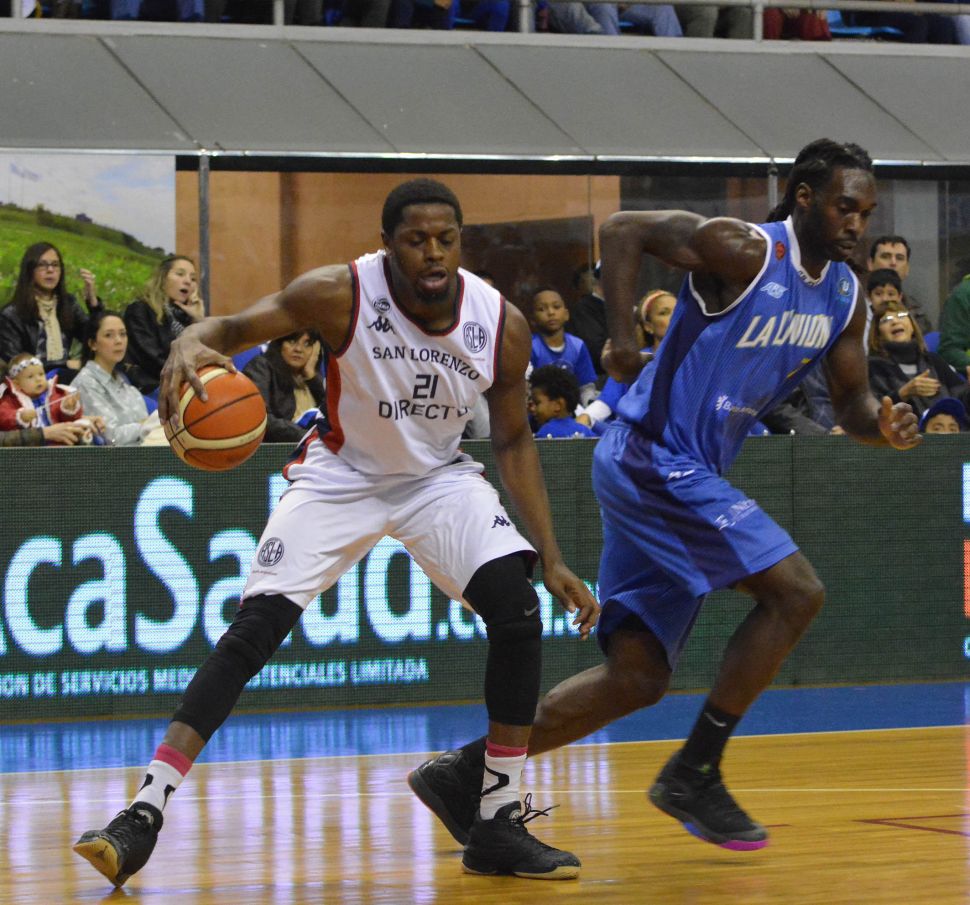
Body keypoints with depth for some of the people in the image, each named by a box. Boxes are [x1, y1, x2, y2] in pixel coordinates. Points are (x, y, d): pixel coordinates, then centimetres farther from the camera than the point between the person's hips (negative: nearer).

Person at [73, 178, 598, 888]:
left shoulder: (502, 325, -16)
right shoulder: (340, 294, -24)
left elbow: (513, 439, -2)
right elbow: (234, 328, -21)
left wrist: (552, 559, -5)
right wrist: (190, 346, -47)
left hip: (439, 477, 2)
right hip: (340, 475, -2)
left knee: (519, 614, -18)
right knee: (254, 629, -17)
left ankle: (499, 826, -6)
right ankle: (144, 817, -15)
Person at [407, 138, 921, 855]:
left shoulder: (846, 296, 10)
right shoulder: (743, 250, -13)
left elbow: (851, 403, 15)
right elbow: (623, 230, -12)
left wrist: (885, 427, -7)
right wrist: (622, 336, -20)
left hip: (689, 474, 9)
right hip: (653, 455, -9)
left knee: (637, 678, 7)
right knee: (795, 591, -17)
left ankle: (467, 774, 11)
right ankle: (694, 773, -8)